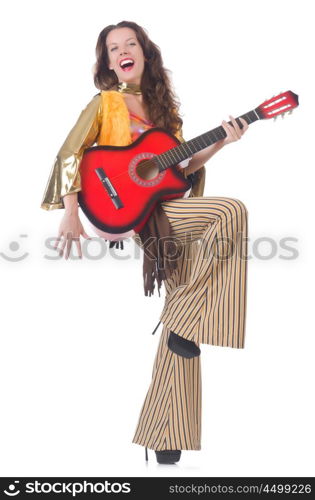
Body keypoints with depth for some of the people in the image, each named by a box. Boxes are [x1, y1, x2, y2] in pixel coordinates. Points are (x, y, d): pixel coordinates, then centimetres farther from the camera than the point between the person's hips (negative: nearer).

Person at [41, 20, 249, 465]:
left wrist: (220, 143, 3)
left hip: (168, 212, 6)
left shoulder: (164, 105, 19)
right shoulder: (104, 103, 3)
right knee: (231, 210, -26)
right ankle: (184, 322, -15)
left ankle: (165, 437, 8)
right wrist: (70, 213, -19)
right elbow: (69, 154, -7)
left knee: (183, 304, -1)